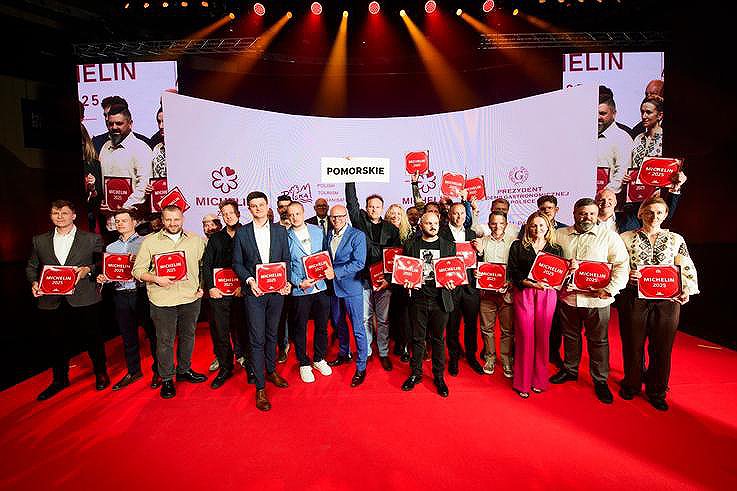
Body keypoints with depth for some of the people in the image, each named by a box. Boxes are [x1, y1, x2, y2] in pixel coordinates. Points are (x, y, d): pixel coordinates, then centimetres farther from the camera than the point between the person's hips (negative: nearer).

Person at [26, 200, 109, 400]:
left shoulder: (92, 239, 2)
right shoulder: (39, 241, 11)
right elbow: (31, 267, 16)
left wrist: (88, 270, -16)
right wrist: (34, 283, -3)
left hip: (84, 300, -3)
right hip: (51, 302, 3)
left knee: (93, 339, 8)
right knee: (55, 343, 11)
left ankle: (101, 374, 28)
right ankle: (59, 380, 31)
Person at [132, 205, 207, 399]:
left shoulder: (196, 240, 5)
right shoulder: (150, 241, -1)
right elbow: (138, 270, -1)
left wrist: (202, 286, 3)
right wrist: (156, 279, -17)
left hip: (191, 298, 3)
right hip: (163, 300, -2)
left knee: (188, 336, 16)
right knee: (165, 340, 6)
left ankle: (184, 370, 35)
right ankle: (167, 379, 22)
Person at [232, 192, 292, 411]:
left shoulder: (280, 231, 6)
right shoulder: (242, 232, 2)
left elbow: (286, 259, 7)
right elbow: (237, 263, 2)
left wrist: (287, 281, -7)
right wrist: (249, 280, -14)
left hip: (277, 290, 2)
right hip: (254, 291, -2)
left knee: (272, 334, 17)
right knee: (257, 339, -1)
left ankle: (271, 371, 37)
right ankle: (260, 388, 8)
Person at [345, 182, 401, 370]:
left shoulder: (391, 229, 7)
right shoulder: (360, 221, 7)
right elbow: (351, 201, -2)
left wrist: (388, 278, -9)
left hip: (384, 280, 0)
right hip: (362, 279, 0)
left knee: (383, 319, 8)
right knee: (365, 318, 8)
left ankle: (383, 353, 22)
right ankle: (365, 352, 23)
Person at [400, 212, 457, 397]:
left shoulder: (449, 246, 6)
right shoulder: (410, 245, 5)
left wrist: (452, 284, -12)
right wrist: (406, 283, -10)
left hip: (440, 300, 0)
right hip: (417, 299, 0)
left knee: (438, 339, 10)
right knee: (417, 338, 10)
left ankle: (439, 376, 25)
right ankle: (415, 373, 26)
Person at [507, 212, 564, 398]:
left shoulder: (556, 249, 11)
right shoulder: (518, 246, 5)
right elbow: (513, 273, -3)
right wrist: (534, 284, -14)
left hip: (547, 295, 2)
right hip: (524, 294, -2)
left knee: (542, 337, 6)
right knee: (525, 337, -1)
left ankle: (539, 380, 21)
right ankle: (522, 382, 12)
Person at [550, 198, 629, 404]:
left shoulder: (609, 236, -3)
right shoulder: (560, 235, 5)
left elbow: (622, 265, -6)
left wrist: (610, 290, -13)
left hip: (596, 299, -2)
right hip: (568, 296, 3)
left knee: (598, 340, 8)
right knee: (570, 335, 17)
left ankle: (600, 380, 24)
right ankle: (569, 369, 36)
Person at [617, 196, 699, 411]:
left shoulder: (676, 240, 8)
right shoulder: (626, 238, 4)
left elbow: (688, 270, 6)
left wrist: (687, 288, -12)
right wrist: (627, 274, -15)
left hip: (667, 300, 1)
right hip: (634, 298, -1)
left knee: (662, 347, 8)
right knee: (633, 344, 8)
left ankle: (657, 391, 26)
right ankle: (631, 384, 28)